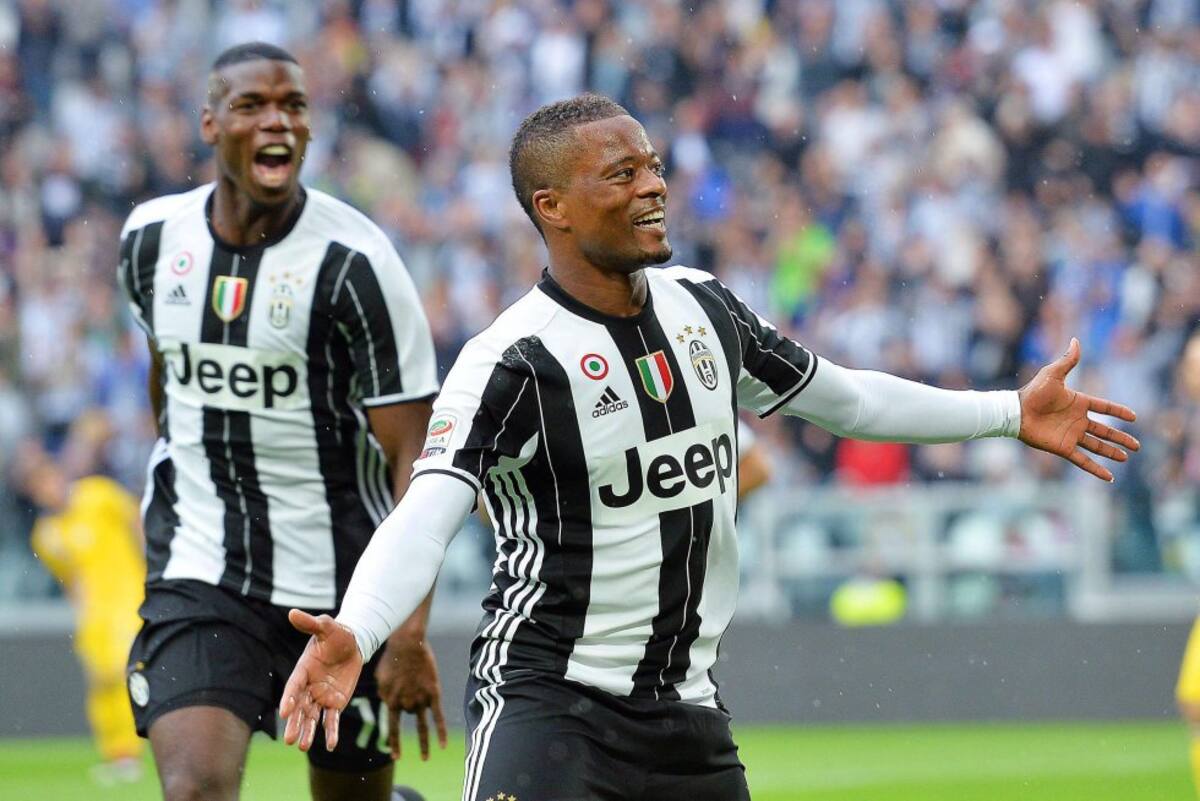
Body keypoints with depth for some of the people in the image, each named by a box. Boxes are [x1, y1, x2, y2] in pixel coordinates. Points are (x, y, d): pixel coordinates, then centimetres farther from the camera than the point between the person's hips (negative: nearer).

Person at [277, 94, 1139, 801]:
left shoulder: (703, 306, 6)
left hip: (685, 706, 7)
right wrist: (354, 633, -47)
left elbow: (840, 396, 22)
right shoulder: (513, 360, -16)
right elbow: (424, 516, -28)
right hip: (547, 698, -7)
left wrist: (1011, 414, 25)